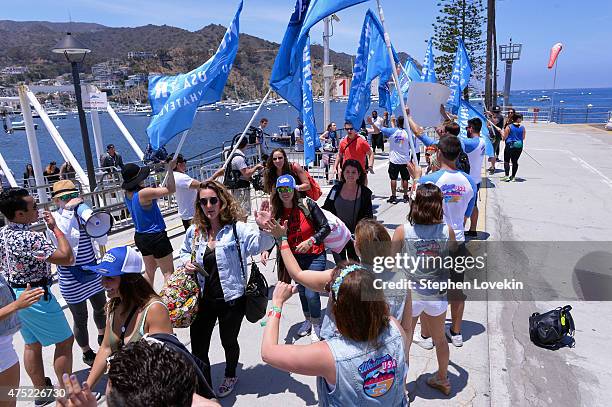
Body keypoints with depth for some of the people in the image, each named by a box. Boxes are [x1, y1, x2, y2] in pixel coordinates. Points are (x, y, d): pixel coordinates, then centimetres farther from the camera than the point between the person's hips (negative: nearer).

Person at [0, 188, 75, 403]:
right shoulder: (29, 238, -28)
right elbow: (67, 258, -28)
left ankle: (41, 391, 33)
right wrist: (55, 228, -20)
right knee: (65, 341, 4)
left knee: (32, 344, 20)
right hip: (36, 296, -9)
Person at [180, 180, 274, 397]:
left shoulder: (236, 228, -13)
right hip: (203, 299, 3)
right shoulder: (194, 232, 1)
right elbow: (184, 252, 19)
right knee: (198, 349, 7)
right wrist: (187, 262, -2)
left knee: (229, 342, 19)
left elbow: (259, 244, -26)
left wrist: (263, 228, -45)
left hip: (231, 299, -3)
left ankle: (230, 375, 50)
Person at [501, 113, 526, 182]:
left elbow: (504, 137, -6)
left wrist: (501, 133, 12)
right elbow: (523, 138, 8)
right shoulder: (523, 128, -1)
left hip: (510, 145, -3)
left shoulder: (508, 127, -8)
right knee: (515, 161, 11)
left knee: (506, 161, 5)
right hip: (519, 146, 3)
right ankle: (513, 177, 14)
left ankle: (507, 176, -6)